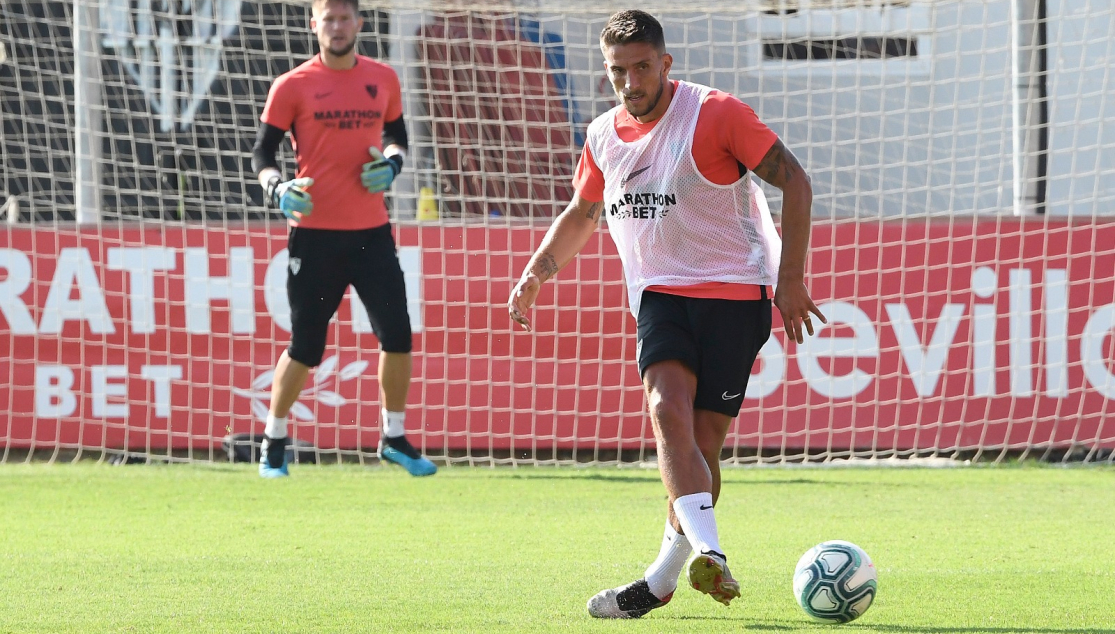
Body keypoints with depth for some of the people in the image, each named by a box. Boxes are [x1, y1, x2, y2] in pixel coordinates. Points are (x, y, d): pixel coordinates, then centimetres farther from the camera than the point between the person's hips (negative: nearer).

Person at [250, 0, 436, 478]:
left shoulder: (382, 79, 8)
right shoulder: (293, 86, -2)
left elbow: (396, 136, 21)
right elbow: (262, 153, 1)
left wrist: (390, 164, -1)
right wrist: (278, 190, -19)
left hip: (371, 231, 3)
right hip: (315, 232, -3)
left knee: (397, 335, 0)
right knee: (305, 346, -1)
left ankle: (394, 438, 16)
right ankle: (273, 442, 15)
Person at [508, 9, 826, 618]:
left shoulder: (715, 114, -9)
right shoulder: (603, 135, 9)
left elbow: (794, 181, -7)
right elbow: (580, 214, 27)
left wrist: (790, 279, -11)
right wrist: (535, 274, 14)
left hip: (734, 291, -4)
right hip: (660, 291, 4)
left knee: (702, 444, -7)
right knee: (667, 409, -24)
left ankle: (662, 579, 8)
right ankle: (709, 555, -36)